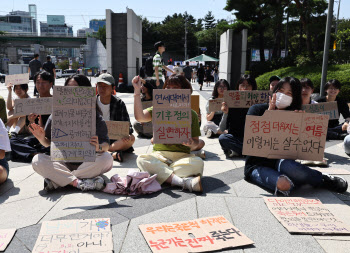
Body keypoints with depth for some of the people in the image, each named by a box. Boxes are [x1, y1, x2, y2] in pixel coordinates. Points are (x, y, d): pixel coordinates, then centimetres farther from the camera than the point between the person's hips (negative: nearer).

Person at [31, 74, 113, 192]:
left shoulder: (95, 116, -5)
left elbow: (106, 144, -11)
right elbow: (48, 143, 9)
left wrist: (99, 147, -33)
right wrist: (42, 139, -13)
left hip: (87, 162, -1)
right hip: (63, 163, 1)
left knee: (106, 158, -29)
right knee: (37, 161, -21)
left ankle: (57, 181, -24)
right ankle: (79, 182, -29)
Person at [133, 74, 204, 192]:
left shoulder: (191, 114, 9)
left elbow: (196, 142, 10)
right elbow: (140, 117, -10)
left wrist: (191, 143, -15)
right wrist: (137, 91, -15)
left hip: (182, 156, 0)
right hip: (160, 154, 1)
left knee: (198, 162, -31)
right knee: (141, 159, -31)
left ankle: (158, 174, -29)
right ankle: (183, 181, -37)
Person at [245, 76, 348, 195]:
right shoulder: (257, 110, 4)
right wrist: (269, 112, -11)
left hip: (280, 162, 2)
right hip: (257, 165, -2)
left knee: (286, 165, -37)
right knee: (283, 184, -34)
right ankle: (324, 180, -8)